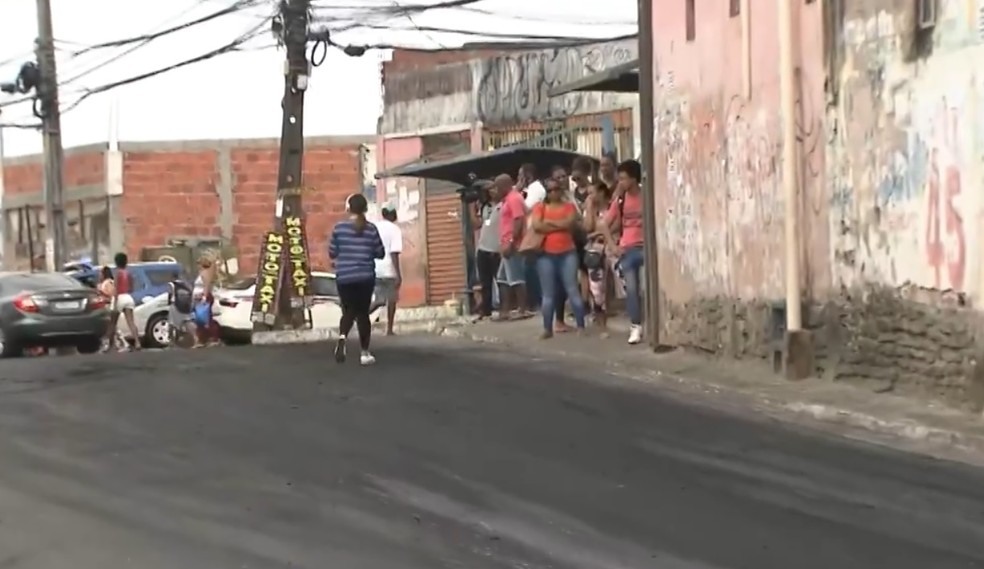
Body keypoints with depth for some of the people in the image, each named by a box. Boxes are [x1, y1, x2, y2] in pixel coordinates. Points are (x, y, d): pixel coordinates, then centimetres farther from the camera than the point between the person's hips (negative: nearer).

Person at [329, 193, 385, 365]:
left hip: (344, 277, 0)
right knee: (362, 313, 9)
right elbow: (380, 253, 5)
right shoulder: (371, 229, -3)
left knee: (349, 311, 12)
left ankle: (342, 337, -18)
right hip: (365, 277, 0)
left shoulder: (339, 227, -4)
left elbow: (332, 253, 2)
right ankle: (365, 353, 10)